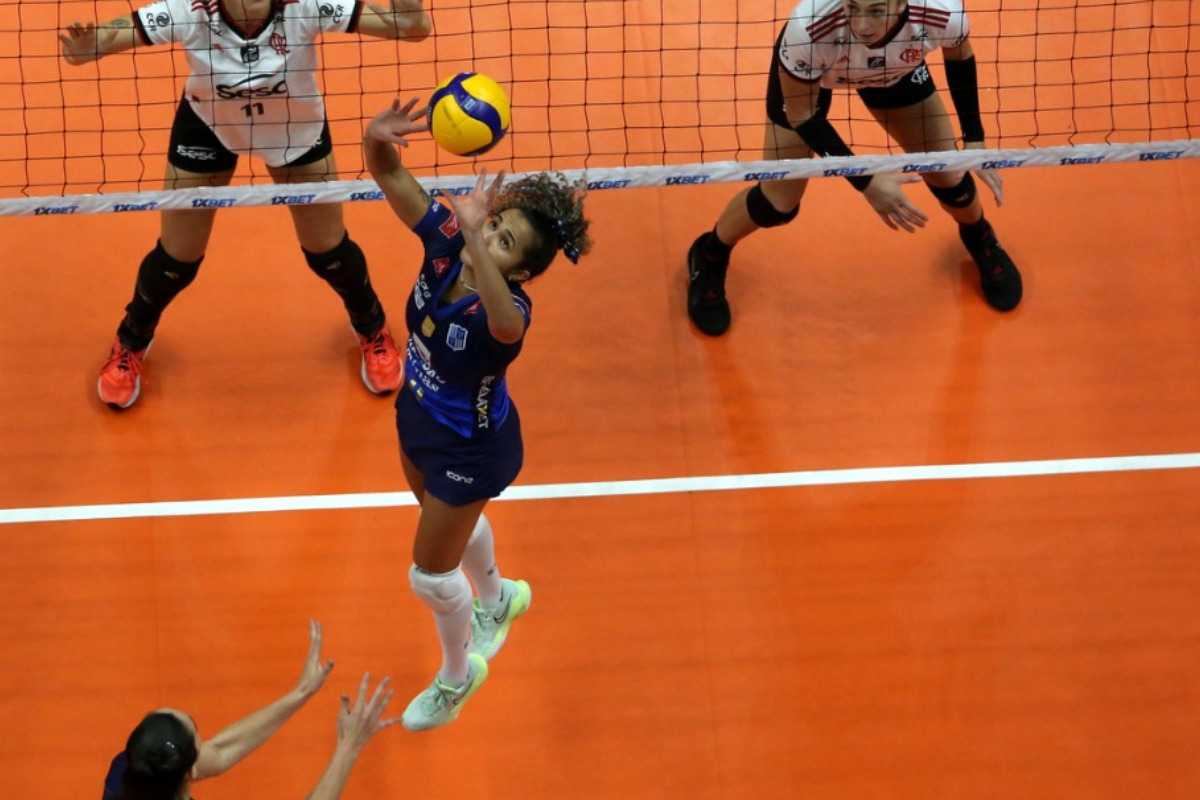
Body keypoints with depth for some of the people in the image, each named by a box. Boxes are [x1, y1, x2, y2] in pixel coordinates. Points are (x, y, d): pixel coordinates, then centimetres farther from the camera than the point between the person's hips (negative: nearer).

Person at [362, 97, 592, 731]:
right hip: (419, 417, 7)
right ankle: (496, 599, 67)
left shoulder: (510, 309, -39)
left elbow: (503, 323, -66)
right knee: (450, 522, 34)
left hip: (470, 446, -7)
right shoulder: (445, 241, -24)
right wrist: (377, 140, -53)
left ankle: (458, 674, 43)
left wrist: (476, 237, -79)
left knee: (430, 574, 12)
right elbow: (390, 175, -30)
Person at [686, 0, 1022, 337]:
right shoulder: (809, 29, -45)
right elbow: (801, 115, -26)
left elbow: (960, 55, -11)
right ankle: (708, 258, 32)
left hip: (895, 67, 2)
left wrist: (974, 143, -13)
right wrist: (866, 182, -29)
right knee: (778, 202, 0)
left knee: (949, 180, 6)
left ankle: (980, 238, 42)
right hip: (807, 71, -2)